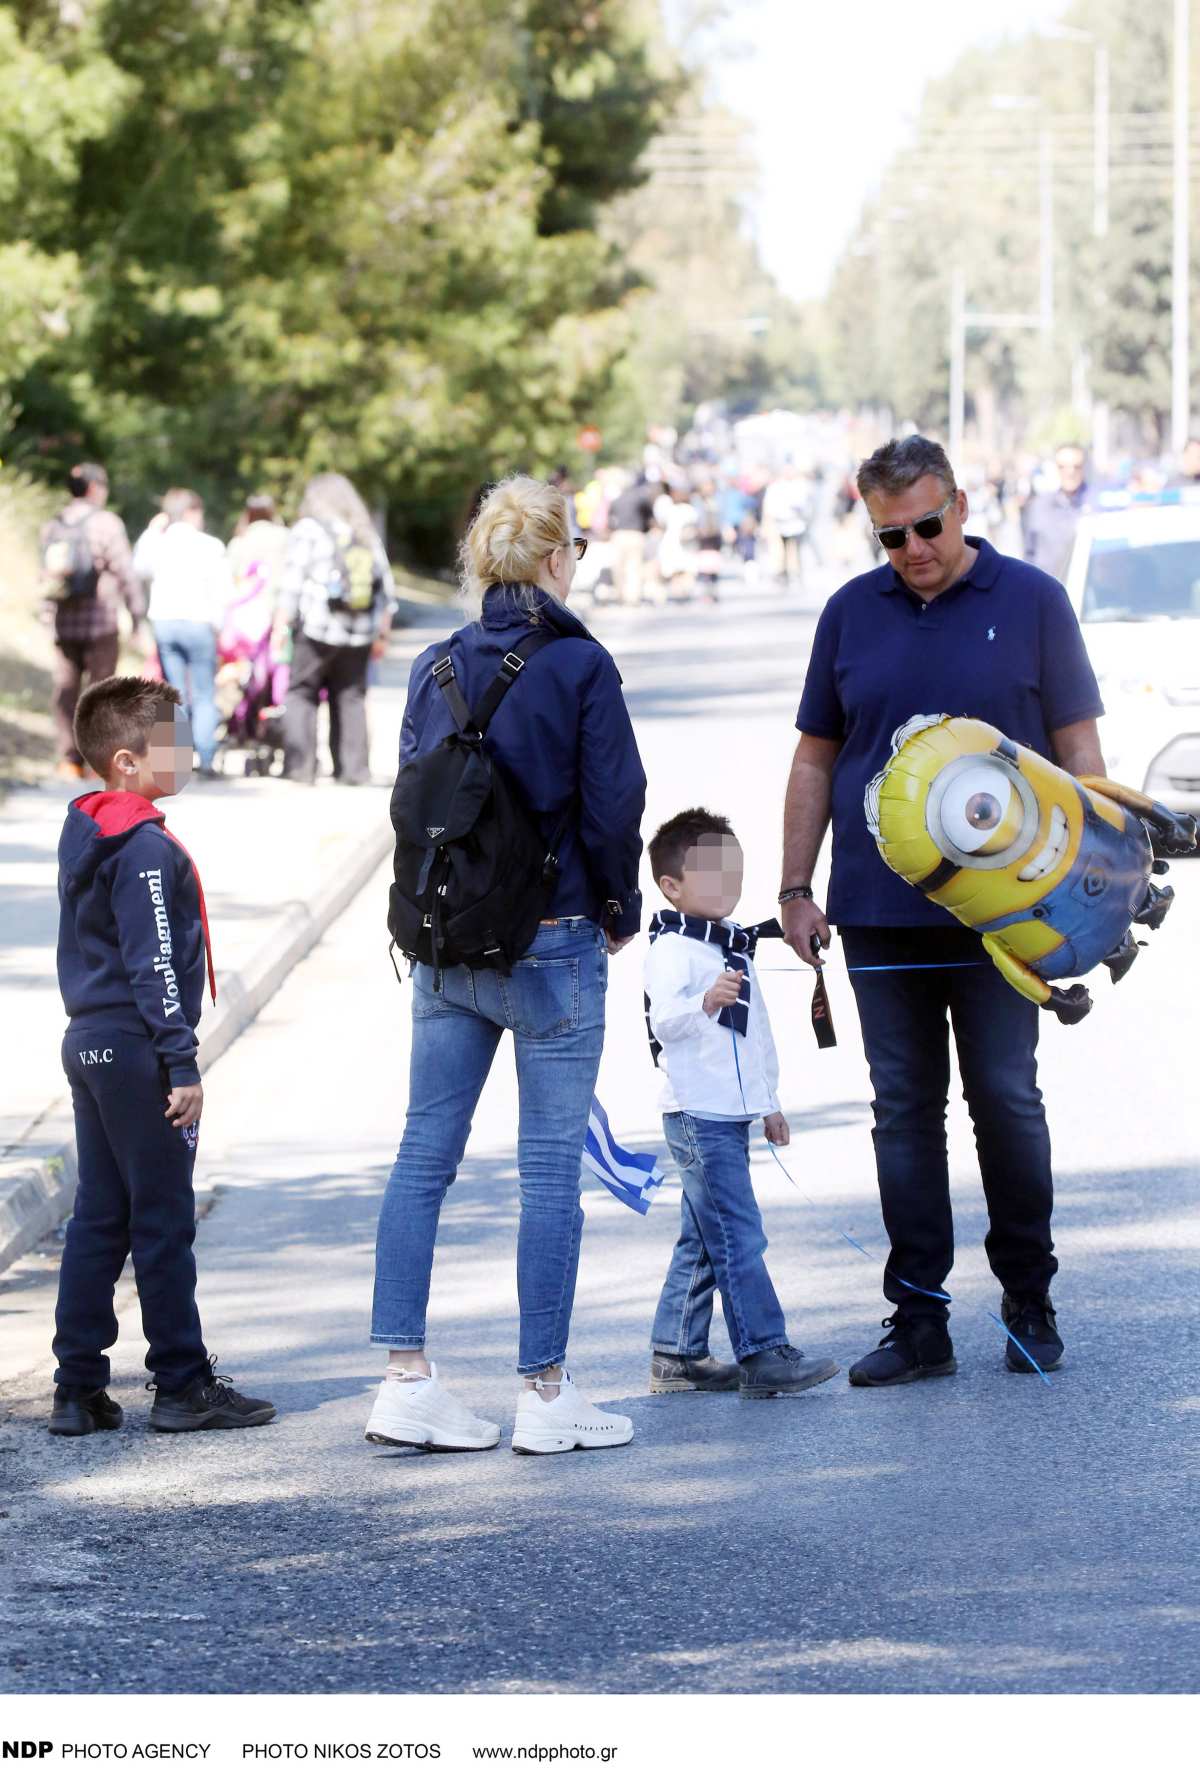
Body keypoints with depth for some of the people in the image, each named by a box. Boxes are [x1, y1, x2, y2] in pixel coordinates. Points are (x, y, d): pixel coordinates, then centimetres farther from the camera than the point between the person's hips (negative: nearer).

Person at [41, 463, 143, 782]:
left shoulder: (52, 527, 9)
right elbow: (124, 570, -11)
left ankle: (69, 761, 3)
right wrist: (137, 611, -5)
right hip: (100, 619, -5)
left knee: (66, 689, 6)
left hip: (63, 622, 5)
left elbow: (45, 574, 11)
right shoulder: (105, 523, -8)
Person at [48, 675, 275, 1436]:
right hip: (137, 1051, -9)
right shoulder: (146, 847, -17)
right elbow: (153, 965, -20)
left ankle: (79, 1387, 11)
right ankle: (184, 1386, 4)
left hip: (89, 1044, 9)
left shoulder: (86, 835, 13)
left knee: (98, 1219, 11)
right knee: (163, 1221, -2)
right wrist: (183, 1066, -19)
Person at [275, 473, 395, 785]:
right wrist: (382, 635, 18)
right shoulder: (368, 536, 14)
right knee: (351, 698, 9)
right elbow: (386, 592, 13)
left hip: (316, 630, -4)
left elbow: (292, 586, -7)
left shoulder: (308, 530, 0)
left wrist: (281, 627, -5)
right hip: (360, 635, 4)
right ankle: (354, 768, 4)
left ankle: (300, 765, -5)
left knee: (301, 693, 2)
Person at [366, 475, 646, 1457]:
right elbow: (614, 806, -11)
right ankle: (546, 1394, 5)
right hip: (553, 948, -5)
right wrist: (619, 914, 6)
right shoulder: (581, 666, -11)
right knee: (551, 1167, 1)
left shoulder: (436, 667, 4)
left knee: (425, 1154, 9)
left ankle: (407, 1378, 7)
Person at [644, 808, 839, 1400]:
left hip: (732, 1114, 10)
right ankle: (763, 1354, -13)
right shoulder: (673, 949, -11)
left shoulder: (734, 947, 20)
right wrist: (707, 1001, -41)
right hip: (698, 1113, -10)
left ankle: (677, 1353, 17)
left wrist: (769, 1102, 29)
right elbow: (663, 1021, -24)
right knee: (739, 1238, -12)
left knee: (703, 1240, 12)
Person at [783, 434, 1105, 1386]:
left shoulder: (1031, 602, 1)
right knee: (905, 1111, 5)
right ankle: (919, 1318, 9)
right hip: (880, 910, 3)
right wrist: (797, 888, 8)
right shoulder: (852, 613, 9)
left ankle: (1029, 1300, 14)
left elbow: (1078, 747, 2)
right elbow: (816, 758, 14)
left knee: (1006, 1098, -1)